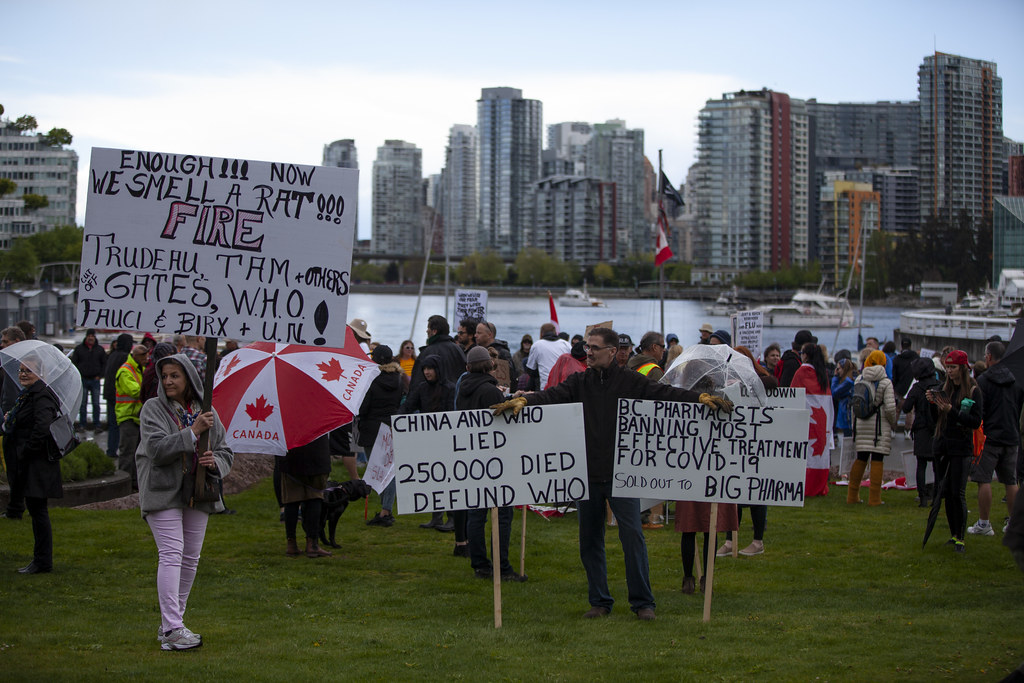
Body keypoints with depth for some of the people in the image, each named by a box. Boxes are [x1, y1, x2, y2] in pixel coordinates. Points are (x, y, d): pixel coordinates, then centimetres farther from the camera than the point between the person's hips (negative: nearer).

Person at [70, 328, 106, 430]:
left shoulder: (100, 349, 7)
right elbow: (73, 363, 6)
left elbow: (105, 364, 11)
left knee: (96, 404, 1)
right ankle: (82, 424, 7)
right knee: (83, 404, 2)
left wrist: (100, 376, 0)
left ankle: (96, 424, 6)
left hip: (95, 380, 0)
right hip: (83, 380, 0)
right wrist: (78, 376, -4)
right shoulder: (79, 348, 5)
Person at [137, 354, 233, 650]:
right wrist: (193, 432, -22)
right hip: (164, 491, -5)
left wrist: (215, 462, -11)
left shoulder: (207, 412, 10)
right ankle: (172, 629, -17)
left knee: (191, 558, 7)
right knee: (171, 554, -14)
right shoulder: (153, 409, -3)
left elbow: (226, 453, 12)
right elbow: (156, 449, -17)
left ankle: (172, 623, 18)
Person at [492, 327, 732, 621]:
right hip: (587, 474, 3)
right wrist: (522, 400, -26)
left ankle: (642, 601, 4)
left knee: (632, 535, -7)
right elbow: (552, 395, -7)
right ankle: (599, 601, 20)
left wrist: (702, 398, -22)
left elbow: (664, 393, -8)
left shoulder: (630, 382, 0)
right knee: (590, 540, 9)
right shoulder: (580, 382, 6)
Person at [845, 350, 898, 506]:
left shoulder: (859, 380, 3)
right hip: (879, 424, -4)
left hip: (861, 423, 4)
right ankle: (874, 498, -1)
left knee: (860, 458, 12)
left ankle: (852, 495, 16)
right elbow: (890, 408, -13)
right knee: (877, 460, 0)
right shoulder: (885, 382, -10)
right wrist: (894, 423, 3)